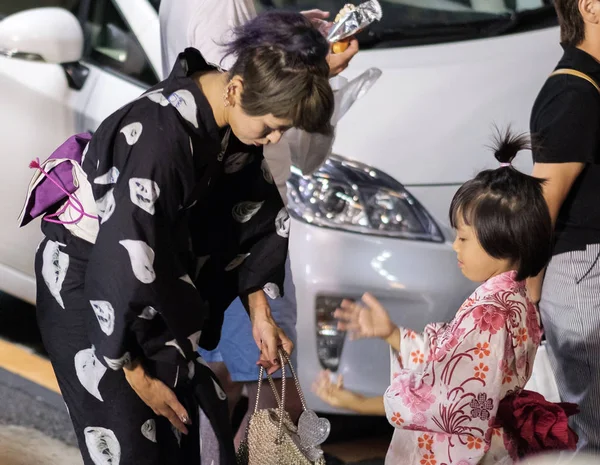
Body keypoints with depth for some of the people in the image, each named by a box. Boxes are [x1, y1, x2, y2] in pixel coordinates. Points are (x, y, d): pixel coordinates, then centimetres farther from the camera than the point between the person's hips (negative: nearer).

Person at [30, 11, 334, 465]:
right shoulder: (161, 137, -36)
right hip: (86, 280, -8)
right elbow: (122, 263, -32)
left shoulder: (232, 113, -11)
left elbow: (254, 207, 5)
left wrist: (260, 309, 2)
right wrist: (136, 375, -22)